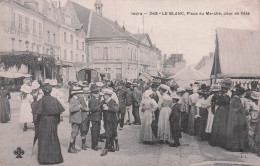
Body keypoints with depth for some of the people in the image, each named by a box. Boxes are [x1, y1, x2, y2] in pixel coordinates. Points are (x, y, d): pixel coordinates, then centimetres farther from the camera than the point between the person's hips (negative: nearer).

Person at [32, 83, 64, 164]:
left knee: (44, 140, 7)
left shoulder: (41, 100, -9)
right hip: (53, 121, 3)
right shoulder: (55, 100, 0)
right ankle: (55, 157, 21)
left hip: (44, 121, -3)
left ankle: (44, 158, 11)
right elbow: (59, 111, 0)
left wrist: (37, 123, 0)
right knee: (53, 139, 14)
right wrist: (57, 121, 11)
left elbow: (39, 114, -11)